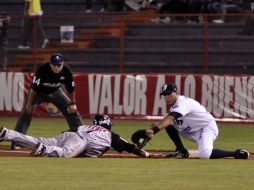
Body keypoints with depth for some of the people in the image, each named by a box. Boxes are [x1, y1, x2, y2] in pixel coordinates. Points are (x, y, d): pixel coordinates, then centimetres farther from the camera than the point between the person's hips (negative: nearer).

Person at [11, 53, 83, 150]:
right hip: (39, 92, -3)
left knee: (72, 110, -1)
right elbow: (34, 87, -27)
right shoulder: (42, 69, -35)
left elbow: (70, 89, -9)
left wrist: (72, 103, -4)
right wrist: (29, 103, -25)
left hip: (56, 92, 3)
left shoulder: (66, 71, -24)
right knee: (27, 111, -20)